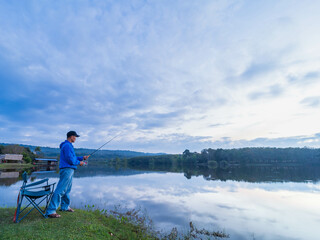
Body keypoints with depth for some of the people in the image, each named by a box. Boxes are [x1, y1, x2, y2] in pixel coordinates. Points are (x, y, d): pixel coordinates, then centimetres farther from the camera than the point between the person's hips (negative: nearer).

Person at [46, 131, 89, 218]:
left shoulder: (68, 145, 19)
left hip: (69, 170, 11)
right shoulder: (67, 146, -14)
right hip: (67, 169, -11)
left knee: (67, 189, 19)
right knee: (60, 190, -10)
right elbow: (70, 159, -21)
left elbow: (73, 157, 23)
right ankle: (50, 211, -6)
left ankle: (65, 206, 31)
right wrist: (79, 163, -7)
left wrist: (82, 158, 14)